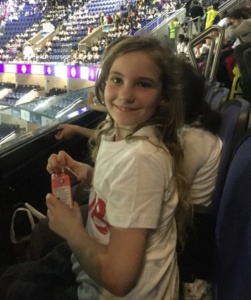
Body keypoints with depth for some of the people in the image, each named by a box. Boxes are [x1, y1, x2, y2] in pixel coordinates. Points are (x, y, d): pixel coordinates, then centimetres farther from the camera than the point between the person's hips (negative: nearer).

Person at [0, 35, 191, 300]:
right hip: (99, 268, 7)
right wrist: (87, 176, -4)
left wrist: (71, 230, -14)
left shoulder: (140, 159, -32)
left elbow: (118, 278, -28)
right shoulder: (115, 132, -5)